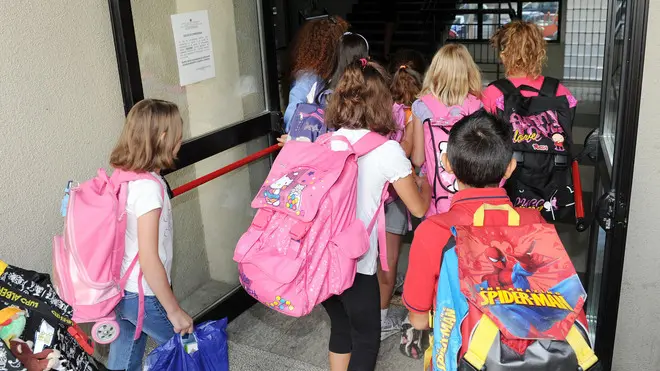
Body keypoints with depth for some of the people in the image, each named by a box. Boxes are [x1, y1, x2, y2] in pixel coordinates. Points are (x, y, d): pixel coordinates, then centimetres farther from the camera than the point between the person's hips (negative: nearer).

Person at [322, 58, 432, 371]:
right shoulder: (387, 149, -11)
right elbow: (419, 208, -4)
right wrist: (425, 183, 19)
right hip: (355, 261, -5)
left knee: (340, 329, 24)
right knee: (366, 338, 16)